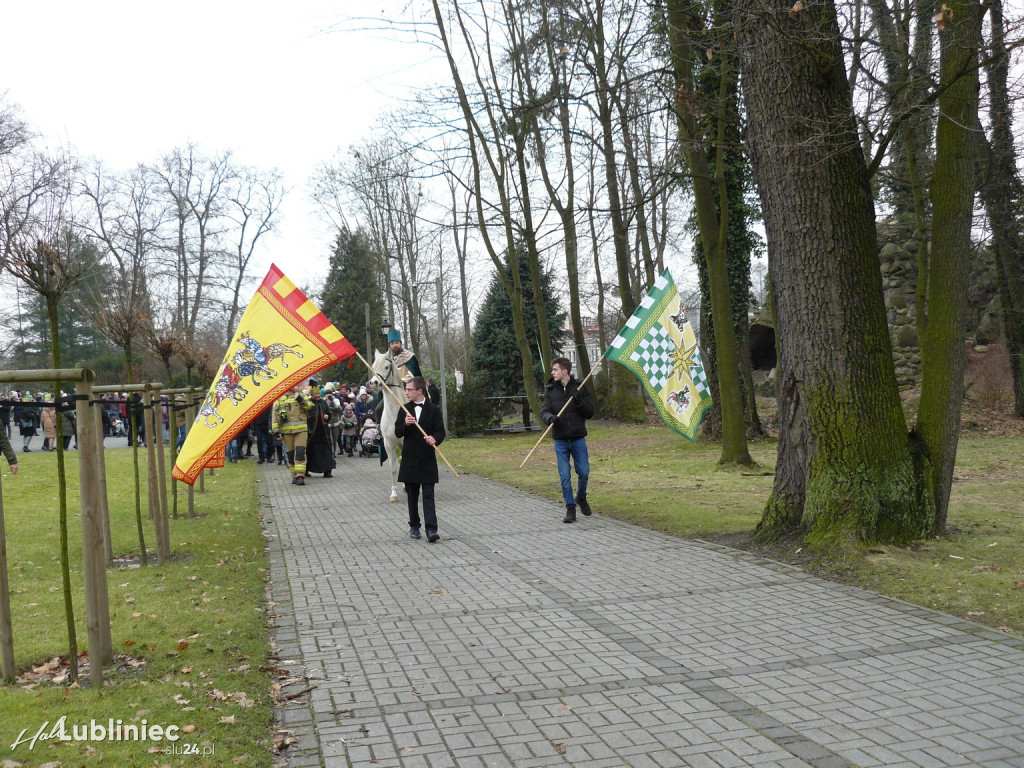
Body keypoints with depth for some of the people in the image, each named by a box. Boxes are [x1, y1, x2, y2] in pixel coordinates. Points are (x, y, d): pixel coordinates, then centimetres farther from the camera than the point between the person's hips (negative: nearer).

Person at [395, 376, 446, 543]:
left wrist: (435, 439, -28)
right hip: (409, 459, 3)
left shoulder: (433, 410, -1)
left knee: (428, 495, -6)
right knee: (412, 495, 11)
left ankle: (431, 529, -10)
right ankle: (414, 526, 22)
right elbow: (397, 433, 4)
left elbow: (441, 431, -6)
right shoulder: (404, 409, 8)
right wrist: (405, 424, -17)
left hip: (427, 459, -3)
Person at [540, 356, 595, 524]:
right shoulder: (551, 390, 3)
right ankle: (570, 508, 12)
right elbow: (544, 412, -3)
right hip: (560, 441, 1)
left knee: (584, 473, 3)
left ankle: (581, 498, 31)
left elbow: (590, 413, -2)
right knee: (565, 476, 0)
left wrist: (579, 402, -20)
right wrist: (550, 417, -26)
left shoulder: (580, 388, -1)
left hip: (578, 439, -1)